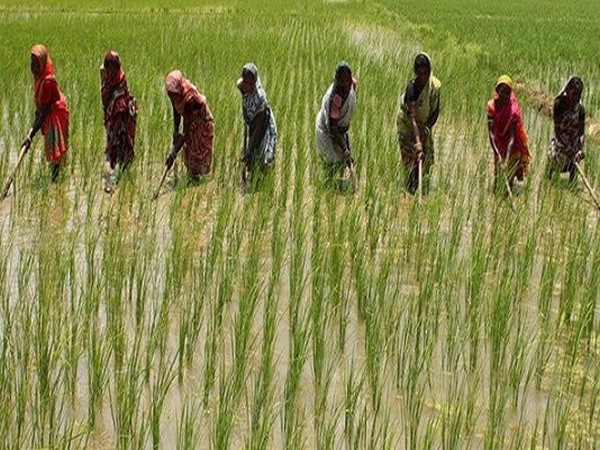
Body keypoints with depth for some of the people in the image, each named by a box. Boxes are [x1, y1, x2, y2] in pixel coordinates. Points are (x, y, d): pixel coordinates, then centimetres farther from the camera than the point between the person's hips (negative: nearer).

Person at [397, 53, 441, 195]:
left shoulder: (435, 85, -11)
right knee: (412, 163, -8)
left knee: (427, 162, 6)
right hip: (408, 128, -5)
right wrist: (418, 145, -45)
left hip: (425, 126, 5)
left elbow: (436, 110, 0)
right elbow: (413, 119, -36)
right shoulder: (412, 88, -28)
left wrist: (428, 127, -19)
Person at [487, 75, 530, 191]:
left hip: (512, 148, -2)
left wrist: (507, 158, -39)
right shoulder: (491, 106, -17)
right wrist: (498, 154, -33)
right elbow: (491, 132, -22)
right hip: (498, 146, 2)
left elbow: (512, 137, -28)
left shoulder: (513, 110, -24)